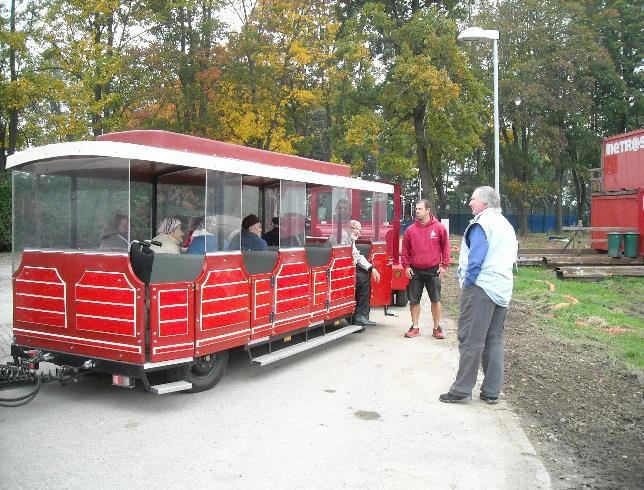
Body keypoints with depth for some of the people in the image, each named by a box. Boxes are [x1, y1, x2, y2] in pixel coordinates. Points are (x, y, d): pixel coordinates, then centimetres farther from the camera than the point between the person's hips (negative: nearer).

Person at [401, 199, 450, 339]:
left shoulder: (439, 227, -3)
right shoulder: (410, 229, 2)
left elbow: (445, 247, 1)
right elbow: (405, 249, 8)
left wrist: (444, 265, -3)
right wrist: (406, 266, 0)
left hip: (433, 270, -2)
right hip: (415, 271, 2)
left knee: (435, 300, 4)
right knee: (414, 300, 5)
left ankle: (437, 328, 17)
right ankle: (415, 327, 16)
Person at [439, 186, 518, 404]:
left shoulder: (482, 223, -10)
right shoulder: (506, 225, 18)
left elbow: (476, 258, -19)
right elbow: (510, 258, 20)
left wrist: (467, 282, -8)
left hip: (481, 288, -9)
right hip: (503, 290, 9)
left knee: (471, 340, -4)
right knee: (494, 340, 11)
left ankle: (462, 390, 0)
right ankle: (492, 391, 15)